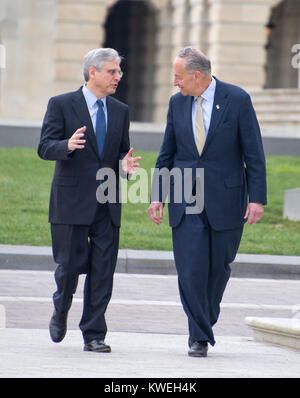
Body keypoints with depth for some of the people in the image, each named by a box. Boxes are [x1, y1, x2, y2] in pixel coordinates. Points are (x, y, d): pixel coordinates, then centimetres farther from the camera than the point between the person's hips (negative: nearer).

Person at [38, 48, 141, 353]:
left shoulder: (120, 111, 13)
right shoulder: (61, 105, -1)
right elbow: (45, 147, -8)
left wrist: (125, 165, -5)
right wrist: (68, 145, -29)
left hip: (107, 204, 4)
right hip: (71, 201, -4)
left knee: (103, 271, -1)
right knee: (71, 265, -2)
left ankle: (94, 335, 4)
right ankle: (61, 310, 29)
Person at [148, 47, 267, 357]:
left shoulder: (237, 100, -6)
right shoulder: (177, 103, 5)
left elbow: (254, 153, -4)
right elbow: (166, 154, 12)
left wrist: (257, 198, -10)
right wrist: (157, 196, 6)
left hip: (225, 199, -2)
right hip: (186, 202, 2)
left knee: (218, 267, 7)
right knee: (190, 271, -6)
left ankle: (206, 318, 31)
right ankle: (199, 335, 1)